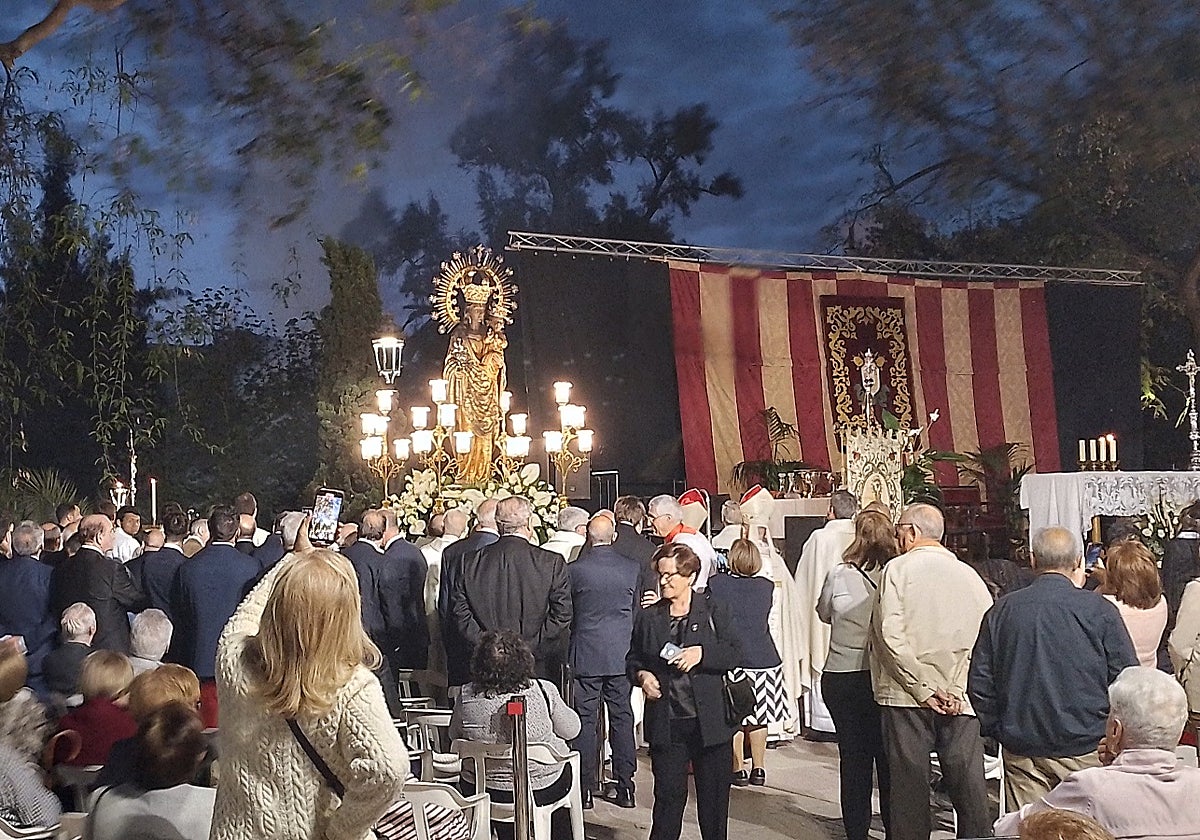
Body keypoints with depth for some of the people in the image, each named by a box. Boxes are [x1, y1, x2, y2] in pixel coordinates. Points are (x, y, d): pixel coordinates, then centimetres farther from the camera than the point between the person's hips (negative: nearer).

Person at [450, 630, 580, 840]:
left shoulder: (467, 696, -17)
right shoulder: (543, 691, -23)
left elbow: (454, 734, 2)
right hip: (541, 791, -2)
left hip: (478, 790, 2)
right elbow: (571, 730, -7)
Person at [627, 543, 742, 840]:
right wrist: (641, 675, -6)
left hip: (710, 722, -1)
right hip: (666, 723, 1)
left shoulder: (713, 613, 1)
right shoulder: (647, 617, 8)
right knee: (668, 793, 3)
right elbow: (632, 659, 15)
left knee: (714, 792, 9)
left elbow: (735, 654, -5)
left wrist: (701, 653, -19)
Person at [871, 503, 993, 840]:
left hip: (908, 698, -3)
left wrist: (922, 689, -7)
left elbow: (890, 636, -13)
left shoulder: (898, 569, -4)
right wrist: (956, 690, -2)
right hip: (961, 699, 3)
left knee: (910, 782, 4)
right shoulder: (970, 575, 8)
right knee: (968, 783, 8)